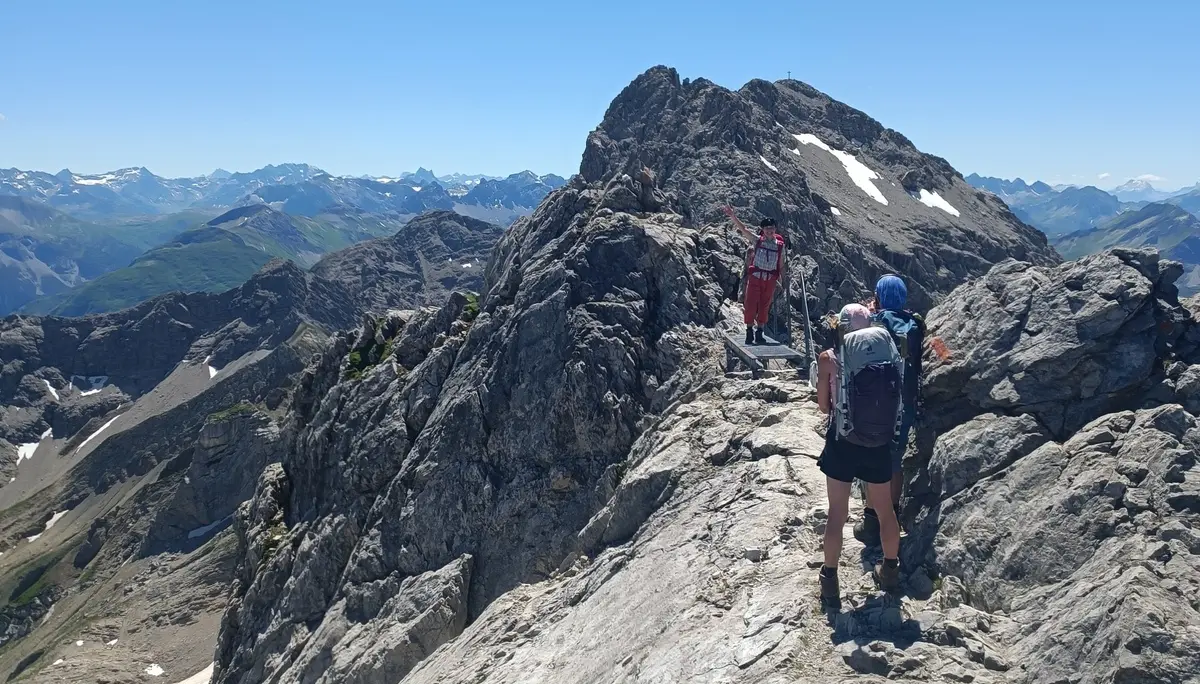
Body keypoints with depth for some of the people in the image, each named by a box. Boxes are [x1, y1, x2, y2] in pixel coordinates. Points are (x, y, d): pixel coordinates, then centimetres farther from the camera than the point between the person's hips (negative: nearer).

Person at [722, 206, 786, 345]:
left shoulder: (781, 245, 5)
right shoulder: (757, 240, 2)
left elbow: (782, 265, 9)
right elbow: (743, 229, -6)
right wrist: (732, 216, -18)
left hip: (770, 280, 1)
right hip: (755, 276, -1)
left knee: (764, 306, 7)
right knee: (751, 304, -4)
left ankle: (759, 333, 16)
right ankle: (749, 331, 6)